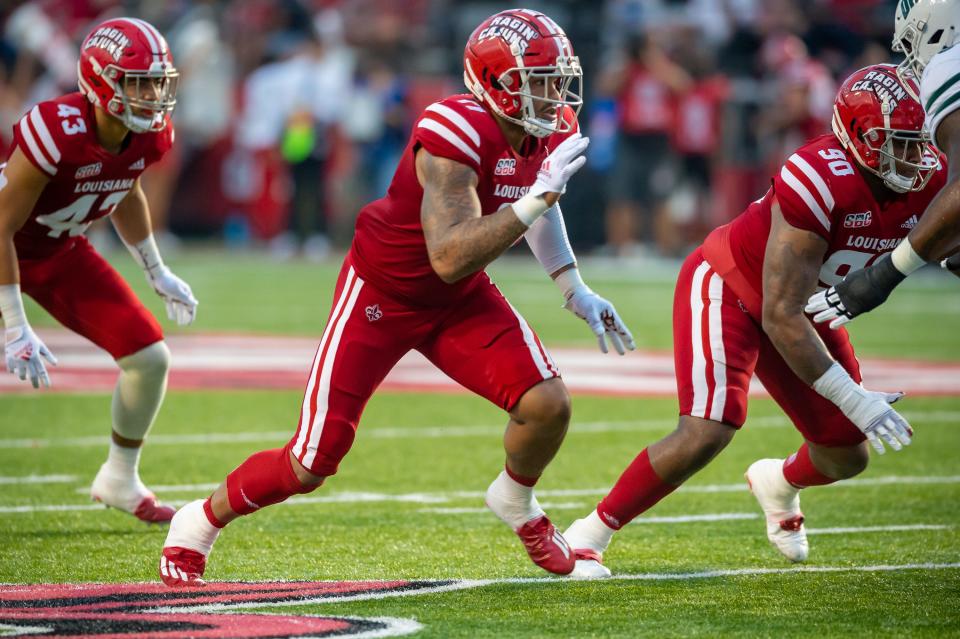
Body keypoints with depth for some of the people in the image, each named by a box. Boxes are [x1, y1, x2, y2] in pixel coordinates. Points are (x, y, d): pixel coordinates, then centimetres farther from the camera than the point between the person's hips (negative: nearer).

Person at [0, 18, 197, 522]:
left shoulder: (151, 136, -14)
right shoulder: (58, 131, -36)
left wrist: (157, 273, 16)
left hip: (60, 252, 7)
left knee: (150, 359, 0)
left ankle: (120, 479, 22)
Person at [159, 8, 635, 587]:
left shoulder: (554, 132, -9)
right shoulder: (455, 133, -33)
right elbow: (450, 258, -41)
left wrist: (574, 288, 13)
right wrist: (539, 196, -43)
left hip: (460, 300, 6)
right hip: (381, 294, -6)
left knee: (548, 405, -15)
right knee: (310, 466, -4)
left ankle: (516, 503, 18)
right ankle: (201, 523, 23)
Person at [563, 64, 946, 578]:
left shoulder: (925, 180, -16)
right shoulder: (821, 182, -36)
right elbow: (780, 318, -33)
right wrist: (853, 400, -32)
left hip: (808, 307, 7)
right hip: (727, 290, -7)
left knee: (847, 457, 9)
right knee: (705, 435, -25)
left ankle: (780, 483, 46)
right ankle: (589, 534, -6)